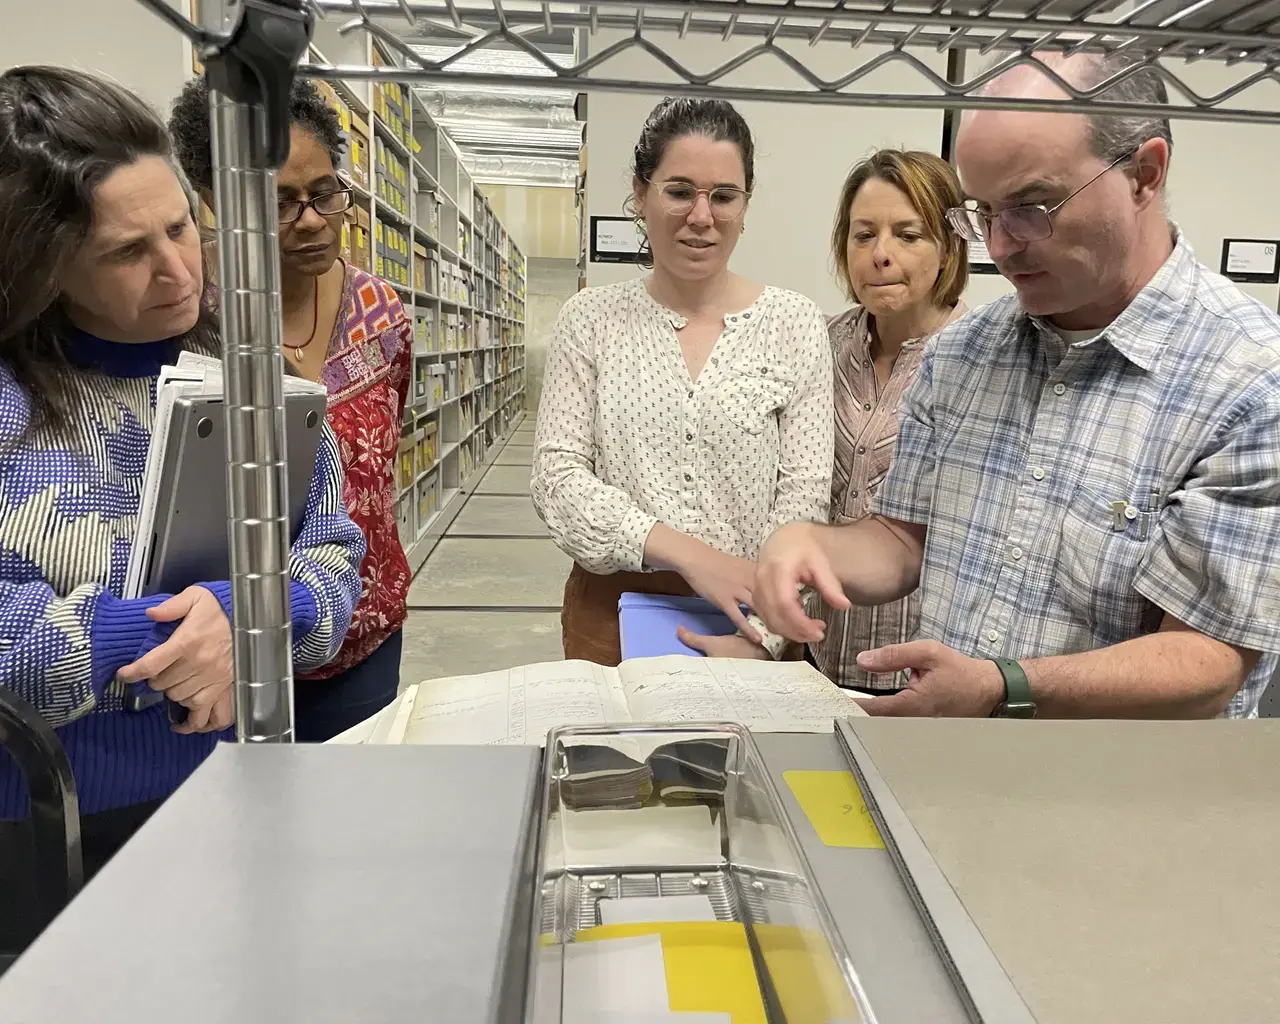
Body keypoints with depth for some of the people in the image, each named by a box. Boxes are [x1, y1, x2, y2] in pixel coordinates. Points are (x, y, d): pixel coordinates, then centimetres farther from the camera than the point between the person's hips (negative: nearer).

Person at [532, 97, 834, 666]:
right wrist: (685, 551, -21)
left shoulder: (794, 325, -2)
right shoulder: (591, 320, 0)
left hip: (747, 621, 0)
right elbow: (557, 476, -7)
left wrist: (759, 639, -19)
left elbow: (804, 496, -7)